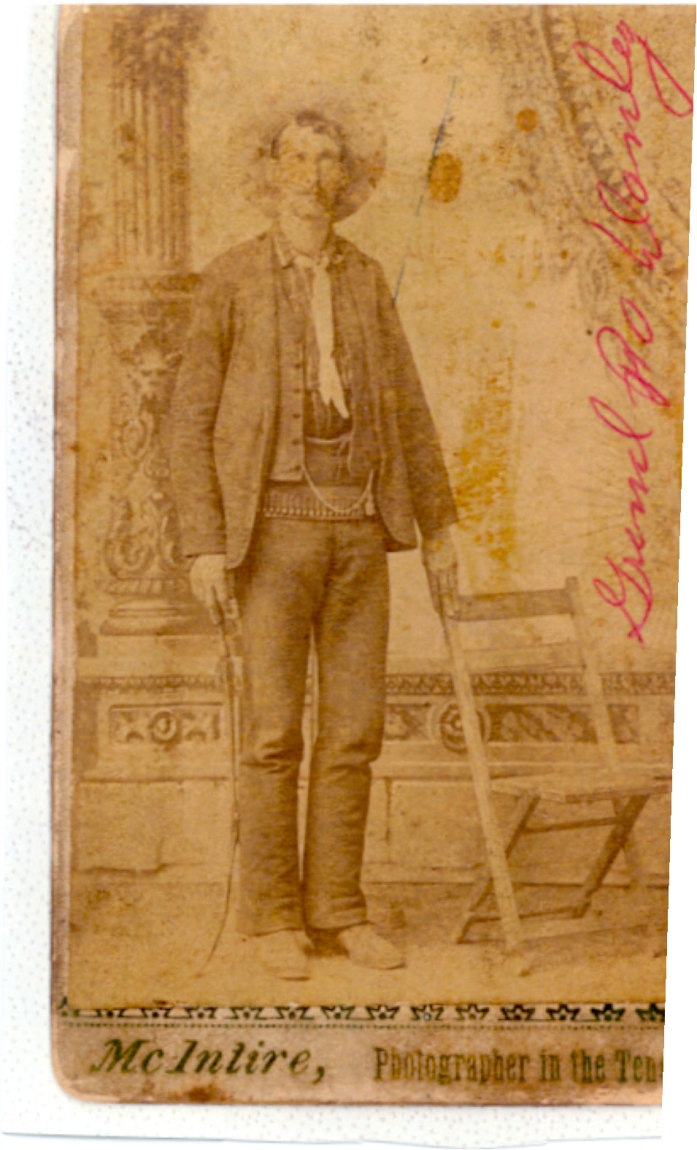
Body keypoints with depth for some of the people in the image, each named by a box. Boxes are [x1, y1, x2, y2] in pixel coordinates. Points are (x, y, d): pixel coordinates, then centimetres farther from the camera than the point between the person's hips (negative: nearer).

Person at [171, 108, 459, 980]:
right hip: (275, 526, -4)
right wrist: (203, 546, -12)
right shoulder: (229, 280, 1)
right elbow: (191, 421, -2)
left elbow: (406, 411, 14)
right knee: (275, 729, -3)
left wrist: (438, 530, 10)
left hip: (358, 527, 4)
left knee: (354, 727, 3)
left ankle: (338, 909, 15)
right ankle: (274, 917, 11)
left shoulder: (366, 281, 13)